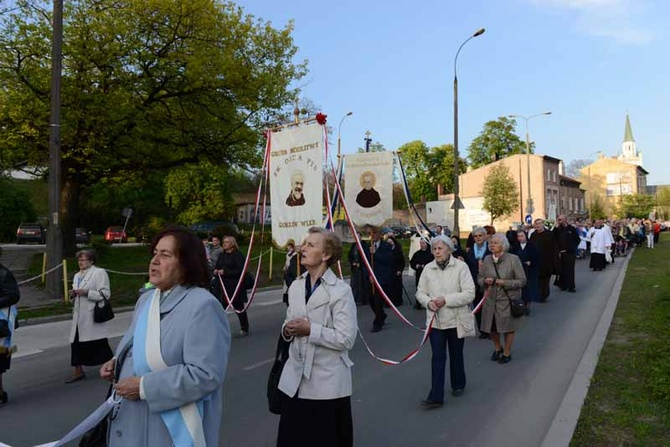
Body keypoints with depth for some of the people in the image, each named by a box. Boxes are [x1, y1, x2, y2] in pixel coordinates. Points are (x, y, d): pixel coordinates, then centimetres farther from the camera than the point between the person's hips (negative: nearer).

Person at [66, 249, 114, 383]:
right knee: (76, 343, 8)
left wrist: (87, 293, -22)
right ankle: (78, 372, 22)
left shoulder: (99, 272, -8)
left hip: (93, 316, -8)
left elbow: (105, 294, -16)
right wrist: (73, 294, 3)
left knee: (100, 345, -1)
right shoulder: (77, 275, 18)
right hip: (79, 315, 8)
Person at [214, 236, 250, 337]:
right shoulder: (222, 255, 13)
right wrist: (216, 271, -5)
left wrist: (225, 272, -20)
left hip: (236, 286, -6)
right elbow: (217, 267, 19)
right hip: (224, 286, 6)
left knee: (239, 308, 3)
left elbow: (240, 271, -17)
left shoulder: (238, 255, -9)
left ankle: (244, 330, 17)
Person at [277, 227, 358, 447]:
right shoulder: (296, 286, 7)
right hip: (295, 380, 6)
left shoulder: (340, 290, -14)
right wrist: (287, 329, -5)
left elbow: (346, 339, -18)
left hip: (328, 382, -5)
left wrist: (311, 329, -20)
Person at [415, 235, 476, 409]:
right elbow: (420, 292, 6)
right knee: (437, 358, 1)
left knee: (456, 355, 17)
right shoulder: (428, 268, -1)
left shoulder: (461, 266, -11)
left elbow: (469, 294, -16)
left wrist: (446, 300, -23)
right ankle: (436, 396, 4)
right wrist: (428, 302, -16)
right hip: (435, 321, 2)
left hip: (456, 321, -2)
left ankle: (458, 385, 39)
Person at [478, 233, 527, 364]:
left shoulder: (513, 259, -11)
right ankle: (497, 348, 41)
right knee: (491, 327, 12)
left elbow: (522, 280, -10)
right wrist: (485, 281, -13)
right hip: (490, 299, 4)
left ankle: (507, 353, 34)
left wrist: (505, 283, -21)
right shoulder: (487, 259, 1)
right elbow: (479, 278, 10)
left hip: (507, 300, -3)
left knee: (508, 328, 11)